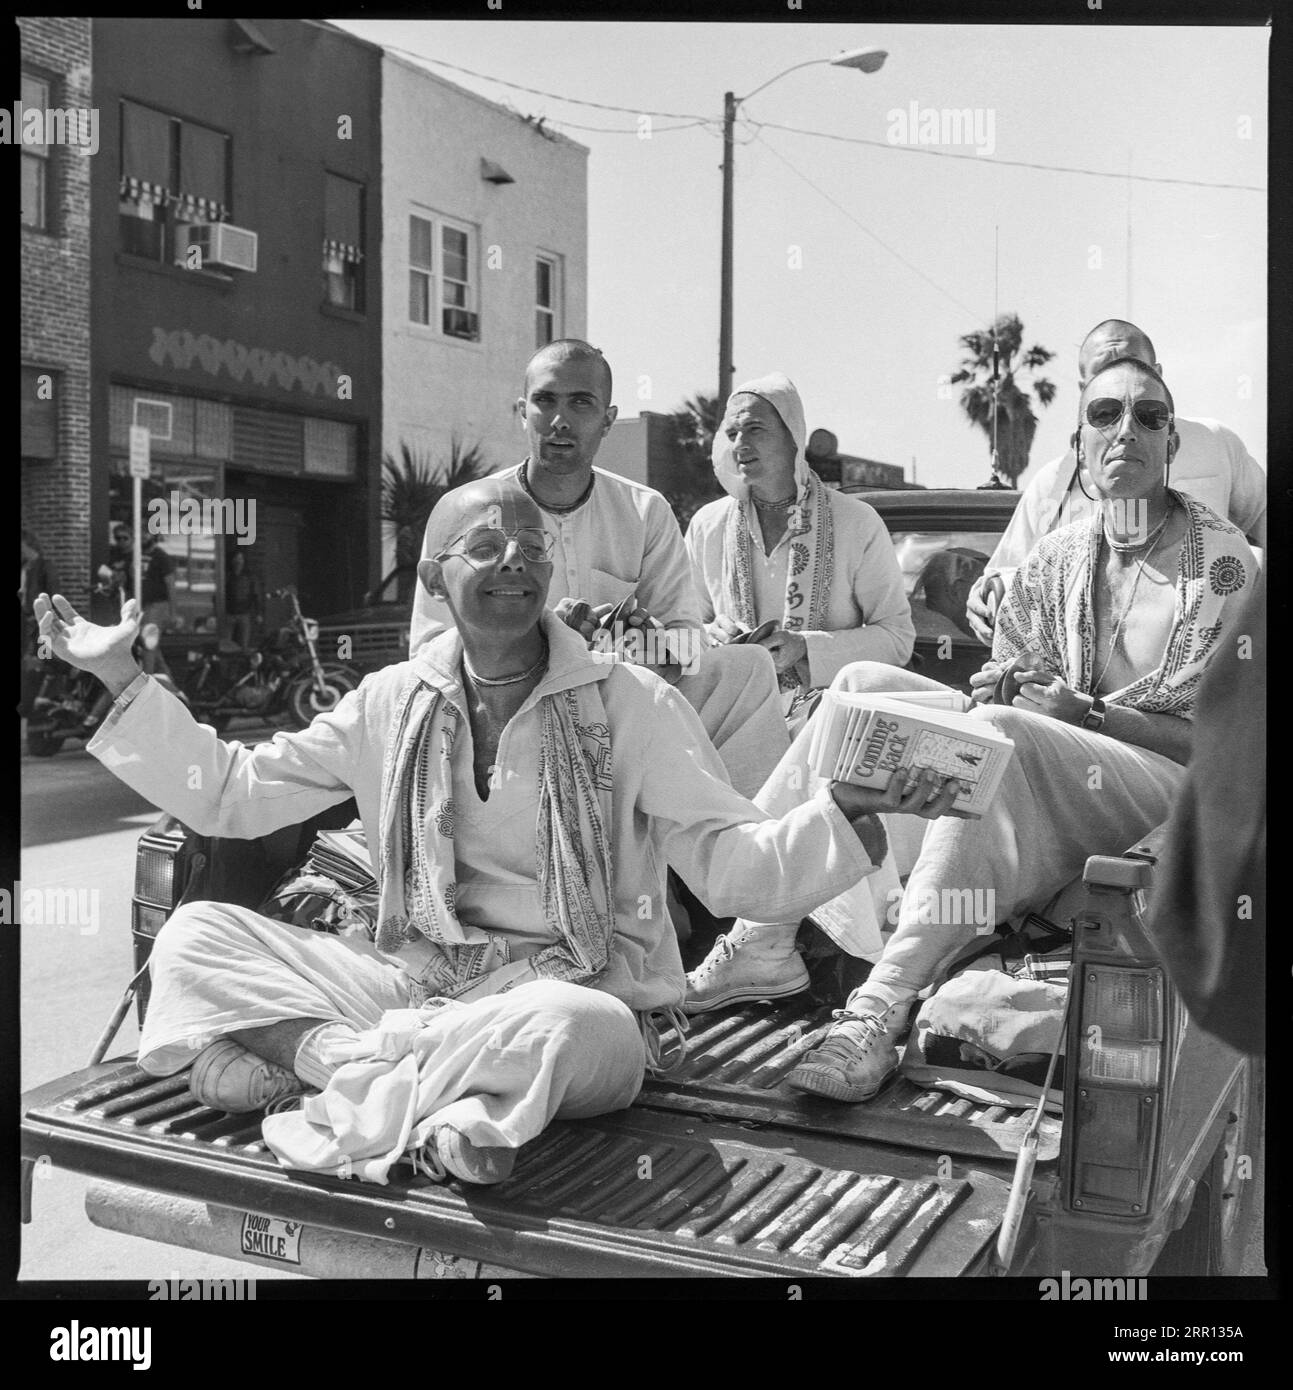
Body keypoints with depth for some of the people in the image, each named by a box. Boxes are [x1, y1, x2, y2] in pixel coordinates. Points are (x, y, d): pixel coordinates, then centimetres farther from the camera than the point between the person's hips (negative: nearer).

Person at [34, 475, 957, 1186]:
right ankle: (436, 1098, -23)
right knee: (196, 933, -9)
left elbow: (732, 864, -8)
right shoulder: (392, 703, 7)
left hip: (574, 989, -3)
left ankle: (308, 1053, -19)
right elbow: (230, 793, 11)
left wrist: (841, 809, -26)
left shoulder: (631, 704, -4)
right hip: (416, 976, 4)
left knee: (586, 1034, -40)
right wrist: (123, 679, 6)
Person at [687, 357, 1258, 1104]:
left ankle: (882, 1008, -42)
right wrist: (992, 691, -10)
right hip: (1040, 781, 6)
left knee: (1002, 734, -37)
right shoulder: (1058, 554, 12)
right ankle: (760, 937, -17)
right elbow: (1012, 680, 15)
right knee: (865, 684, -10)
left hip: (1174, 793, -6)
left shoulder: (1222, 559, -4)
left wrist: (1091, 713, -19)